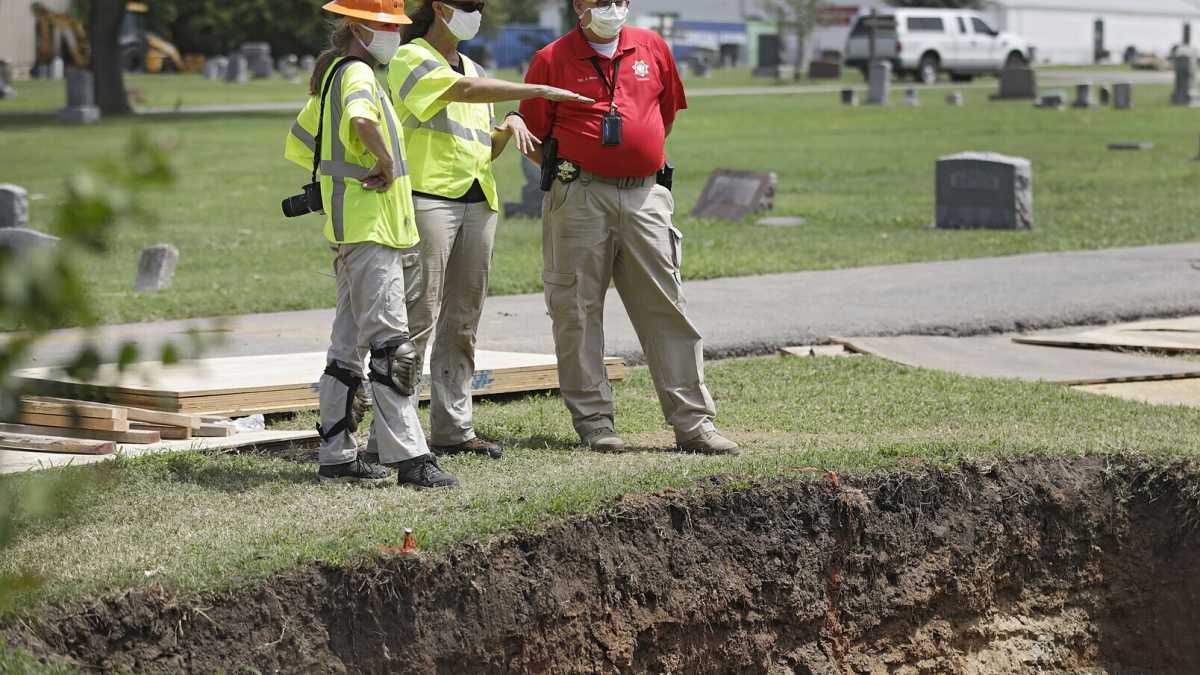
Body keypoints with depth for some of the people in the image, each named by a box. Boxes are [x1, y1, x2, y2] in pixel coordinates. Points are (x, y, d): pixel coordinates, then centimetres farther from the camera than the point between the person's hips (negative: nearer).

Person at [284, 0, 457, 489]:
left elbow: (298, 145, 27)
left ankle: (337, 457, 16)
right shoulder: (357, 73, -13)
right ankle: (409, 458, -13)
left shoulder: (331, 76, 18)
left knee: (349, 344, 12)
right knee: (390, 343, -11)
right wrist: (387, 163, -21)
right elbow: (361, 121, -36)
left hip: (350, 230, 10)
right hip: (369, 227, -10)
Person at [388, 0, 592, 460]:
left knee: (463, 322, 6)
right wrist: (541, 92, -21)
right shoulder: (411, 59, -2)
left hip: (478, 202, 8)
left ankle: (454, 429, 9)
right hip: (429, 197, -8)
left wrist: (509, 127, 2)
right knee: (419, 317, -11)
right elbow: (464, 91, -19)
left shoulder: (473, 68, 22)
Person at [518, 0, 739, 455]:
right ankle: (592, 421, 9)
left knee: (666, 308, 1)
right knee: (578, 311, 1)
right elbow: (534, 139, 4)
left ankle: (693, 421, 2)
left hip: (645, 195, 3)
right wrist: (575, 169, 1)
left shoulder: (652, 48, 10)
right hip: (579, 199, -3)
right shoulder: (551, 60, 0)